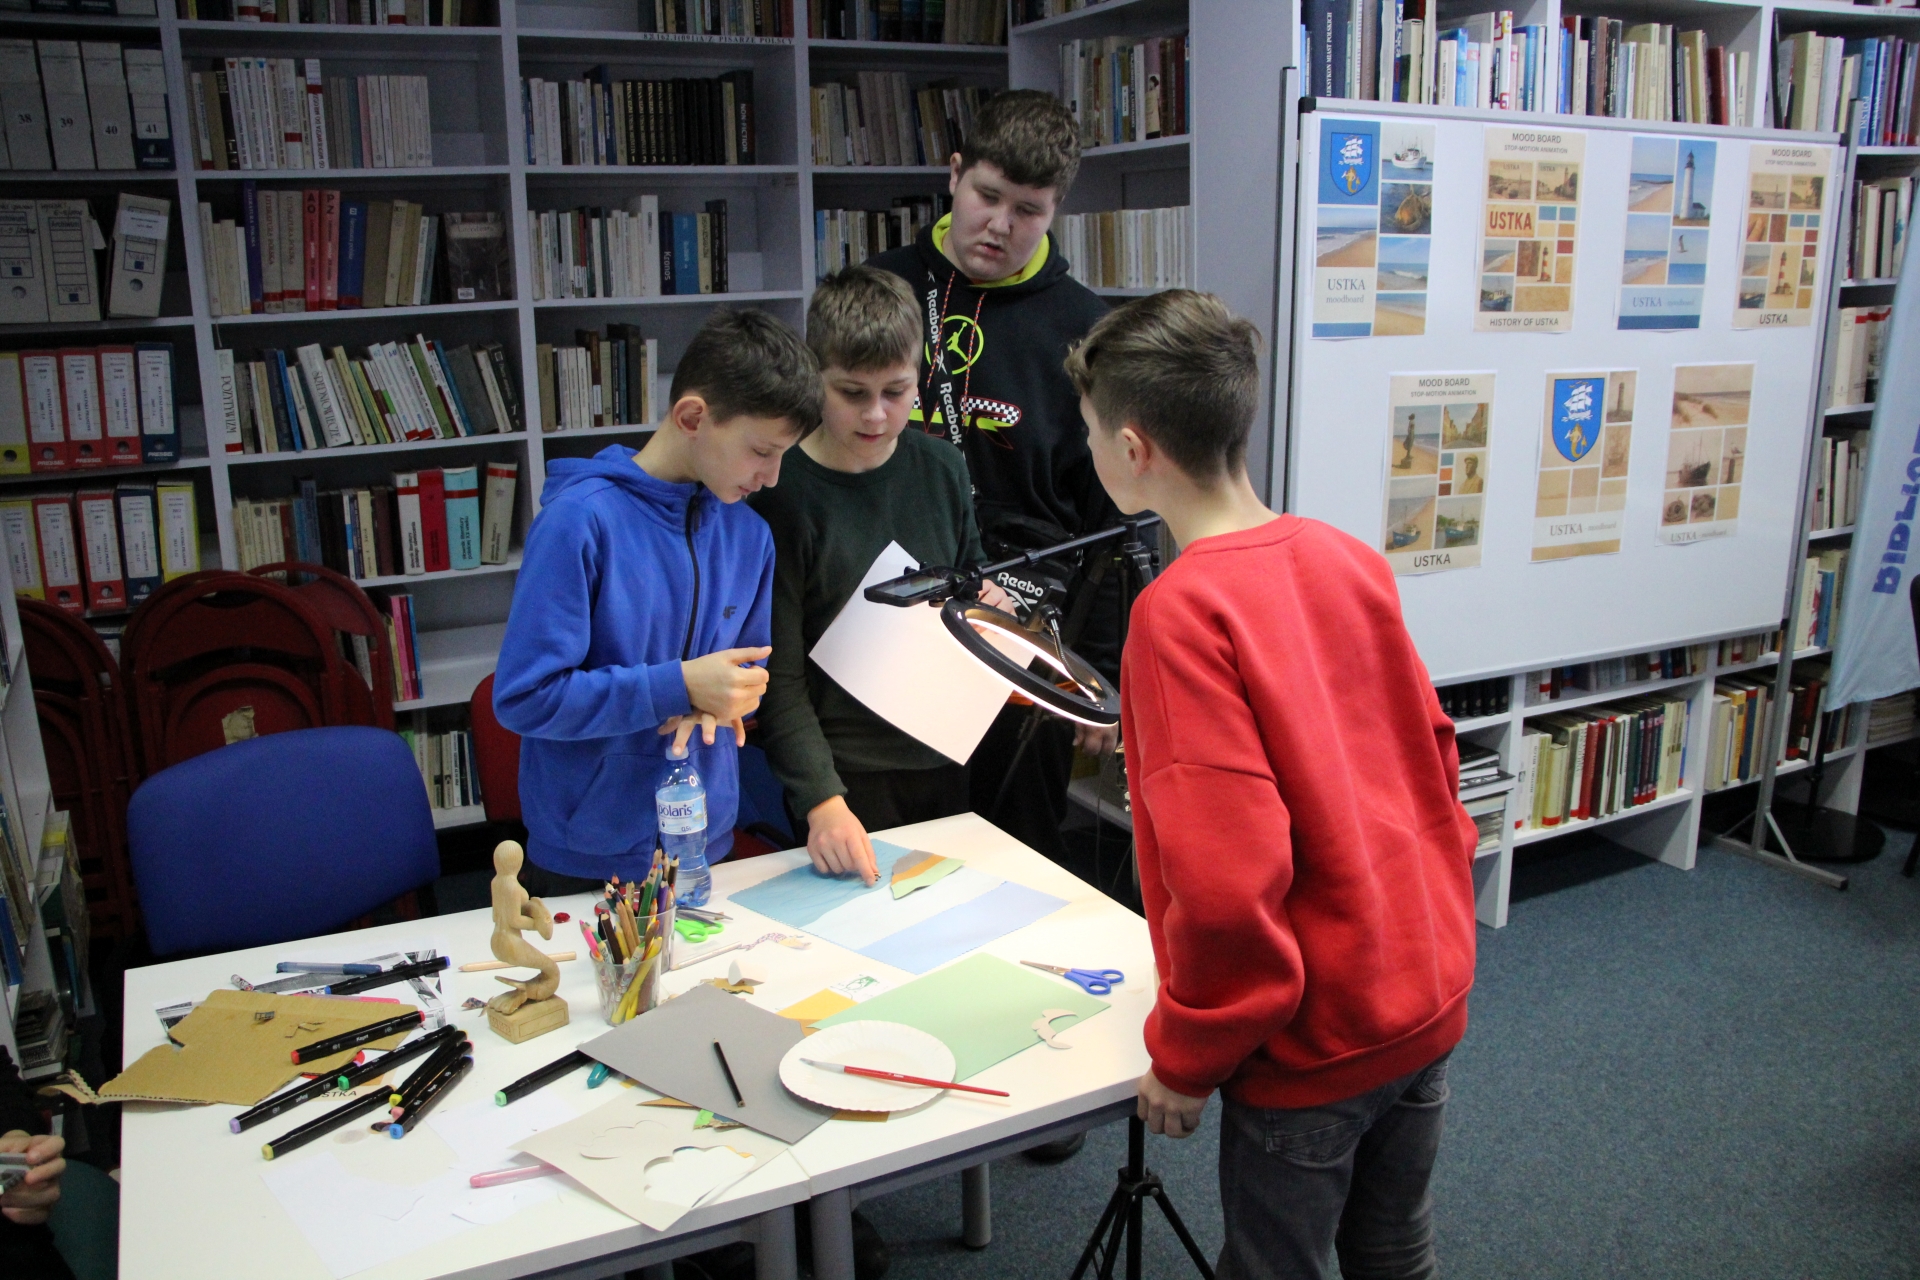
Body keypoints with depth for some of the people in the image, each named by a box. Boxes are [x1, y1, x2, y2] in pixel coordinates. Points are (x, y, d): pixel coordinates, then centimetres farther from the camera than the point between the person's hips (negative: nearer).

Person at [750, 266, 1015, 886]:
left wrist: (991, 606, -6)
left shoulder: (942, 468, 0)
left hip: (945, 761, 5)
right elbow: (780, 678, -16)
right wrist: (822, 800, -27)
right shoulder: (781, 493, -15)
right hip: (847, 776, -4)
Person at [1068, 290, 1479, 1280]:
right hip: (1429, 997, 7)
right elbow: (1430, 749, 8)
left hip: (1313, 1043, -7)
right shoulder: (1349, 558, -1)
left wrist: (1185, 1058, -12)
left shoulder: (1181, 612, -23)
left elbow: (1226, 877, -26)